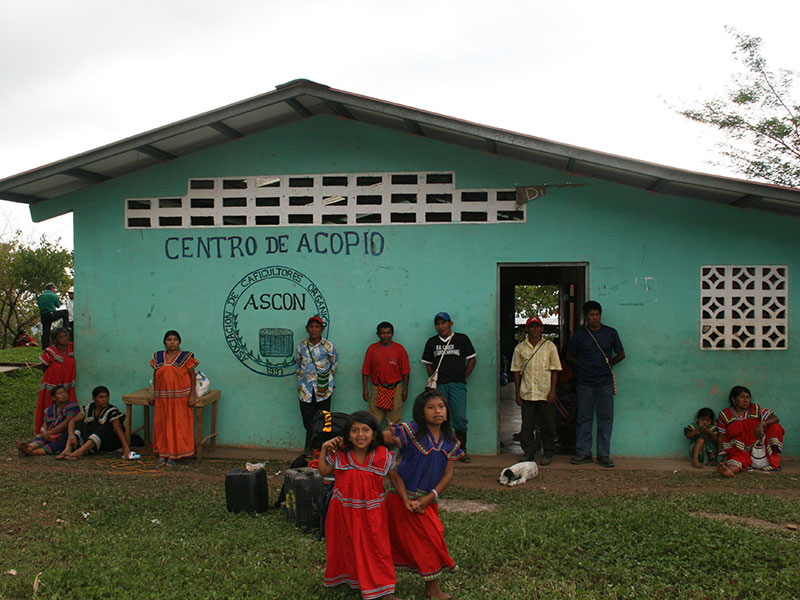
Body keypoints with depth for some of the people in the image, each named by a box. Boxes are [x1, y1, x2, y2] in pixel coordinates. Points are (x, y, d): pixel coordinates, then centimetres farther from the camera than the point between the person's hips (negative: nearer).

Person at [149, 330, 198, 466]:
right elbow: (155, 376, 14)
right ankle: (162, 454, 14)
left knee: (178, 425, -2)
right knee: (161, 425, 4)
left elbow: (192, 376, -2)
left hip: (180, 398, -3)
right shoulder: (158, 357, 8)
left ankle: (174, 455, 6)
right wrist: (154, 395, 9)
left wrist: (192, 396, -9)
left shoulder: (186, 357, -2)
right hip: (162, 398, 3)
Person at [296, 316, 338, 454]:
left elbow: (334, 366, 9)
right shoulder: (301, 345, 6)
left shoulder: (328, 346, -2)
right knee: (308, 422, 4)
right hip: (306, 390, 2)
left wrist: (327, 380, 10)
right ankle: (309, 451, 11)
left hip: (323, 390, -2)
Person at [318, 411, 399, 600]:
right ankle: (345, 576, 43)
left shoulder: (382, 455, -13)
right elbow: (324, 471, 2)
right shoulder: (340, 454, -9)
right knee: (347, 546, 18)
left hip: (371, 511, -1)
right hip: (344, 510, 1)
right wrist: (324, 449, -8)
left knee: (376, 547, 2)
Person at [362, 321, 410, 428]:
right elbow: (366, 371, 3)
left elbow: (405, 371, 5)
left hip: (395, 388, 0)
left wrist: (405, 389, 2)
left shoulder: (399, 349, 1)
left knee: (394, 420, 2)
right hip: (377, 388, 0)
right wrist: (365, 389, 1)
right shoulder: (372, 348, 0)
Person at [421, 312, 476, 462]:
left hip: (457, 384, -2)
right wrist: (433, 379, 7)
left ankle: (462, 450, 7)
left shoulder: (462, 339, 6)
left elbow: (472, 359, 10)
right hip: (439, 385, 2)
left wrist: (464, 377, 3)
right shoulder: (431, 342, 12)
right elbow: (428, 363, 19)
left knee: (460, 418, -6)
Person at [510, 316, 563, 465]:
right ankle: (529, 452, 16)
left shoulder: (550, 346, 3)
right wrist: (517, 392, 4)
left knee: (548, 424, 4)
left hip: (546, 394, -1)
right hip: (526, 393, 1)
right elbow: (517, 371, 9)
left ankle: (548, 453, 16)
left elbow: (555, 370, 2)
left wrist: (553, 391, -6)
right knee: (527, 424, 4)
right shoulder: (520, 348, 7)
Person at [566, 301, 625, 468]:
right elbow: (569, 356, 13)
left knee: (605, 418, 2)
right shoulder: (579, 335, 4)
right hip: (585, 383, 0)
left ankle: (604, 454, 10)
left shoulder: (611, 333, 5)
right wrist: (582, 365, 2)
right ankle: (583, 452, 11)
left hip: (605, 382, 0)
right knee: (584, 418, 3)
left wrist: (607, 364, 6)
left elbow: (621, 355, 14)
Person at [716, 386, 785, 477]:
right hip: (740, 450, -3)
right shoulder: (725, 415, 3)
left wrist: (762, 423, -24)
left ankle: (773, 461, -17)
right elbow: (721, 438, 2)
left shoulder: (756, 409, 9)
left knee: (775, 427, -14)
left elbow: (775, 418, -1)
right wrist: (722, 457, -9)